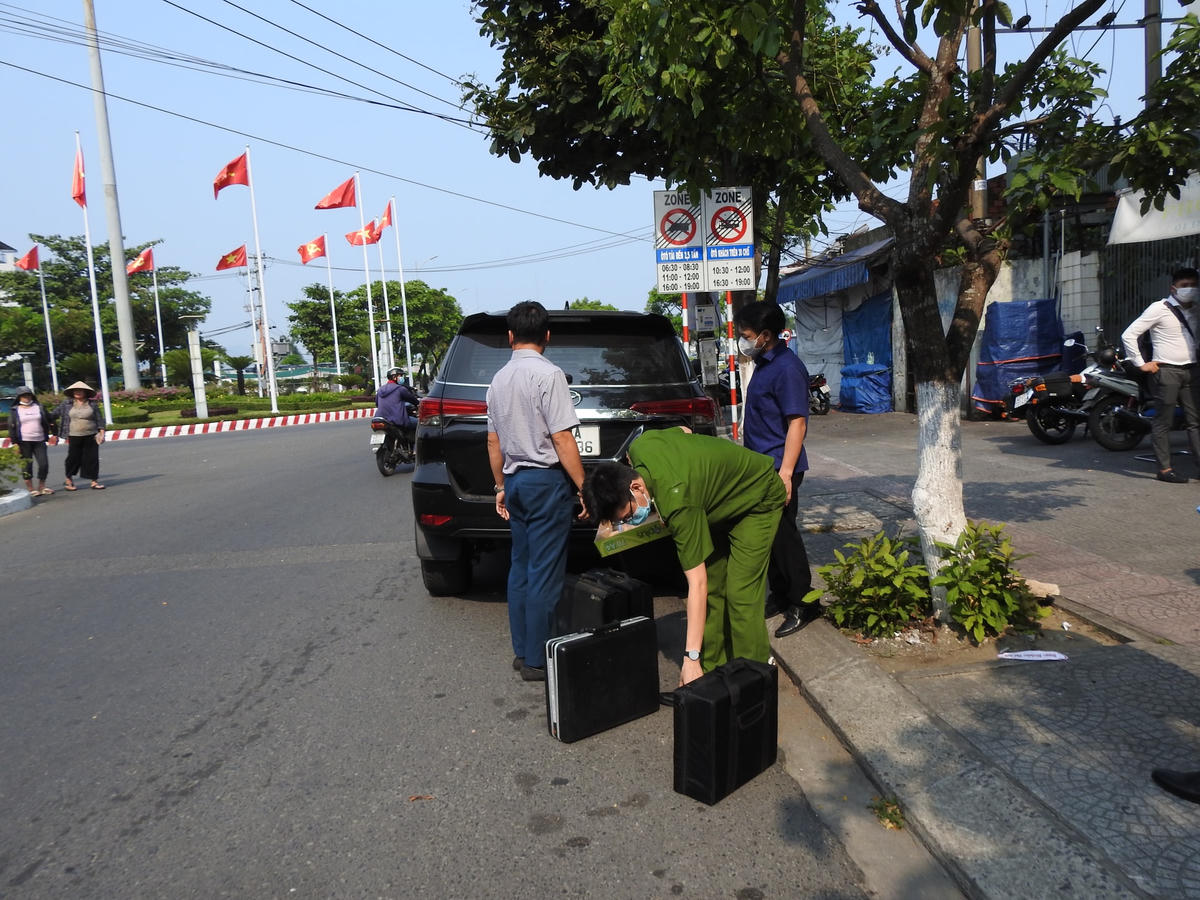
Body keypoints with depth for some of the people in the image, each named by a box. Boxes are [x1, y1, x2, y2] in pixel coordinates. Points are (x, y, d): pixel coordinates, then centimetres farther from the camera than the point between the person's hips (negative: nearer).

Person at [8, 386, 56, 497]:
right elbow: (11, 427, 2)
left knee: (44, 464, -3)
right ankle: (30, 489, 8)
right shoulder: (14, 411, 4)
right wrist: (14, 442, -6)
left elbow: (48, 422, 13)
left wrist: (52, 434, 4)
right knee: (26, 466, 0)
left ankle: (42, 487, 14)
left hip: (39, 441, 2)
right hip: (24, 442, -2)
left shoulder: (40, 408, 10)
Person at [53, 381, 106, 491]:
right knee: (74, 458, 4)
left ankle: (94, 482, 8)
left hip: (91, 436, 0)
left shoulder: (92, 404, 3)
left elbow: (99, 419, 5)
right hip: (74, 436, 0)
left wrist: (102, 433, -1)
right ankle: (68, 479, 25)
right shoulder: (66, 404, 3)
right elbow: (55, 414, 11)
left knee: (92, 458, 1)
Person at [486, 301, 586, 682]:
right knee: (544, 575, -2)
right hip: (546, 480, -8)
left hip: (515, 481, 8)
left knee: (520, 568, 14)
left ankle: (522, 651, 22)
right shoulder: (548, 374, -13)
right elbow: (562, 439, -17)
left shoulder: (499, 379, 10)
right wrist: (584, 488, -11)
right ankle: (537, 659, 4)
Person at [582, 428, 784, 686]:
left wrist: (691, 658, -37)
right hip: (721, 501, 9)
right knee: (712, 588, 4)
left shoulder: (677, 503, -40)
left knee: (740, 594, -14)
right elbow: (683, 430, 3)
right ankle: (711, 670, 10)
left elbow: (697, 584, -37)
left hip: (759, 500, -9)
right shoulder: (639, 446, -20)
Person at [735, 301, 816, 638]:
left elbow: (797, 422, -22)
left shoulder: (787, 368, -17)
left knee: (783, 536, -3)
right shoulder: (763, 364, 12)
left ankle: (803, 604, 9)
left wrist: (785, 473, -26)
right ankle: (780, 596, 27)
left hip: (779, 467, -9)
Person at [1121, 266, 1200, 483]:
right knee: (1163, 422, -2)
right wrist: (1141, 364, -10)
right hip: (1167, 371, -6)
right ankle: (1165, 468, 2)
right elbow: (1129, 334, -11)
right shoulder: (1159, 308, -7)